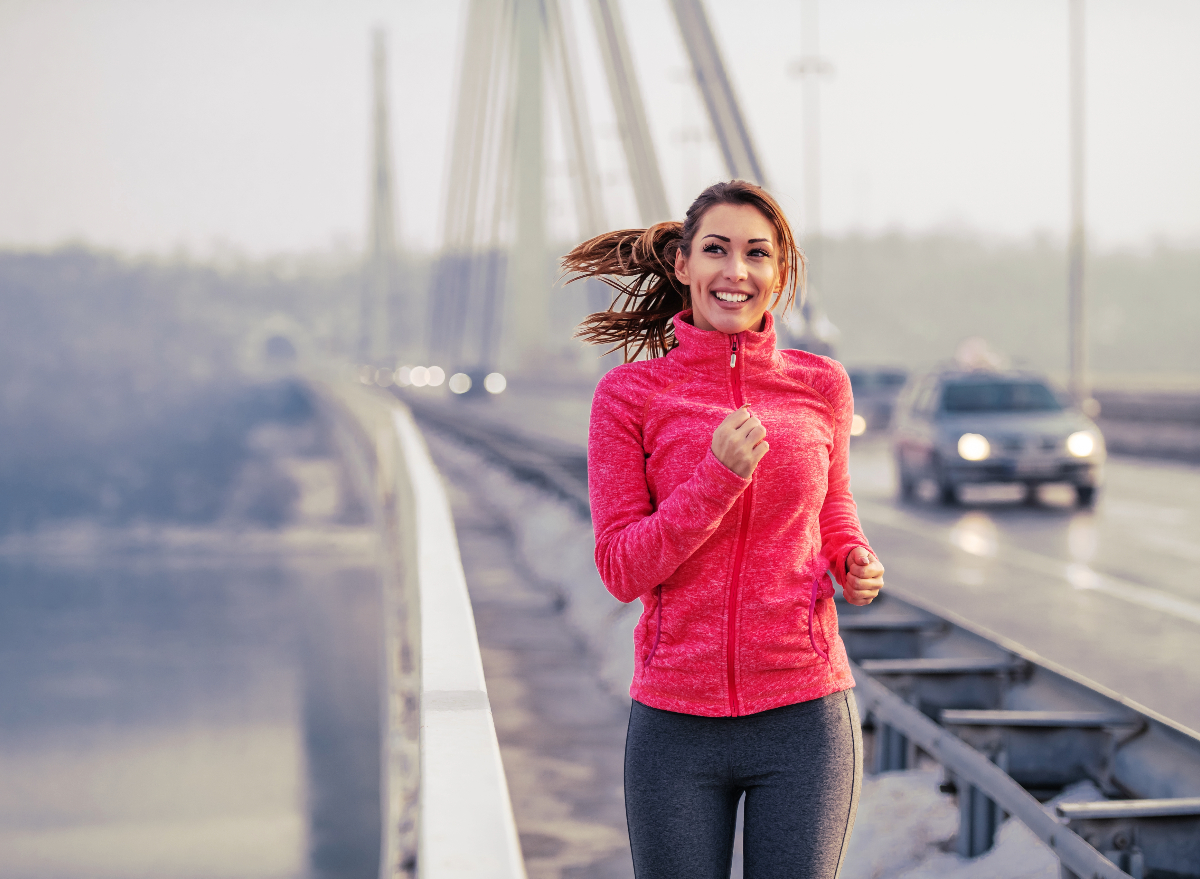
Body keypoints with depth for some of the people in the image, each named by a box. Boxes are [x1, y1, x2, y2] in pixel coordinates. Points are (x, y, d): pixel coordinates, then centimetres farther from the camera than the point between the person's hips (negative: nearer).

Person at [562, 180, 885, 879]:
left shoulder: (820, 386, 2)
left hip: (803, 716, 1)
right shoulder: (630, 394, -3)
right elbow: (622, 569, -7)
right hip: (679, 722, -1)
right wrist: (719, 475, -20)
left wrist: (855, 563, -2)